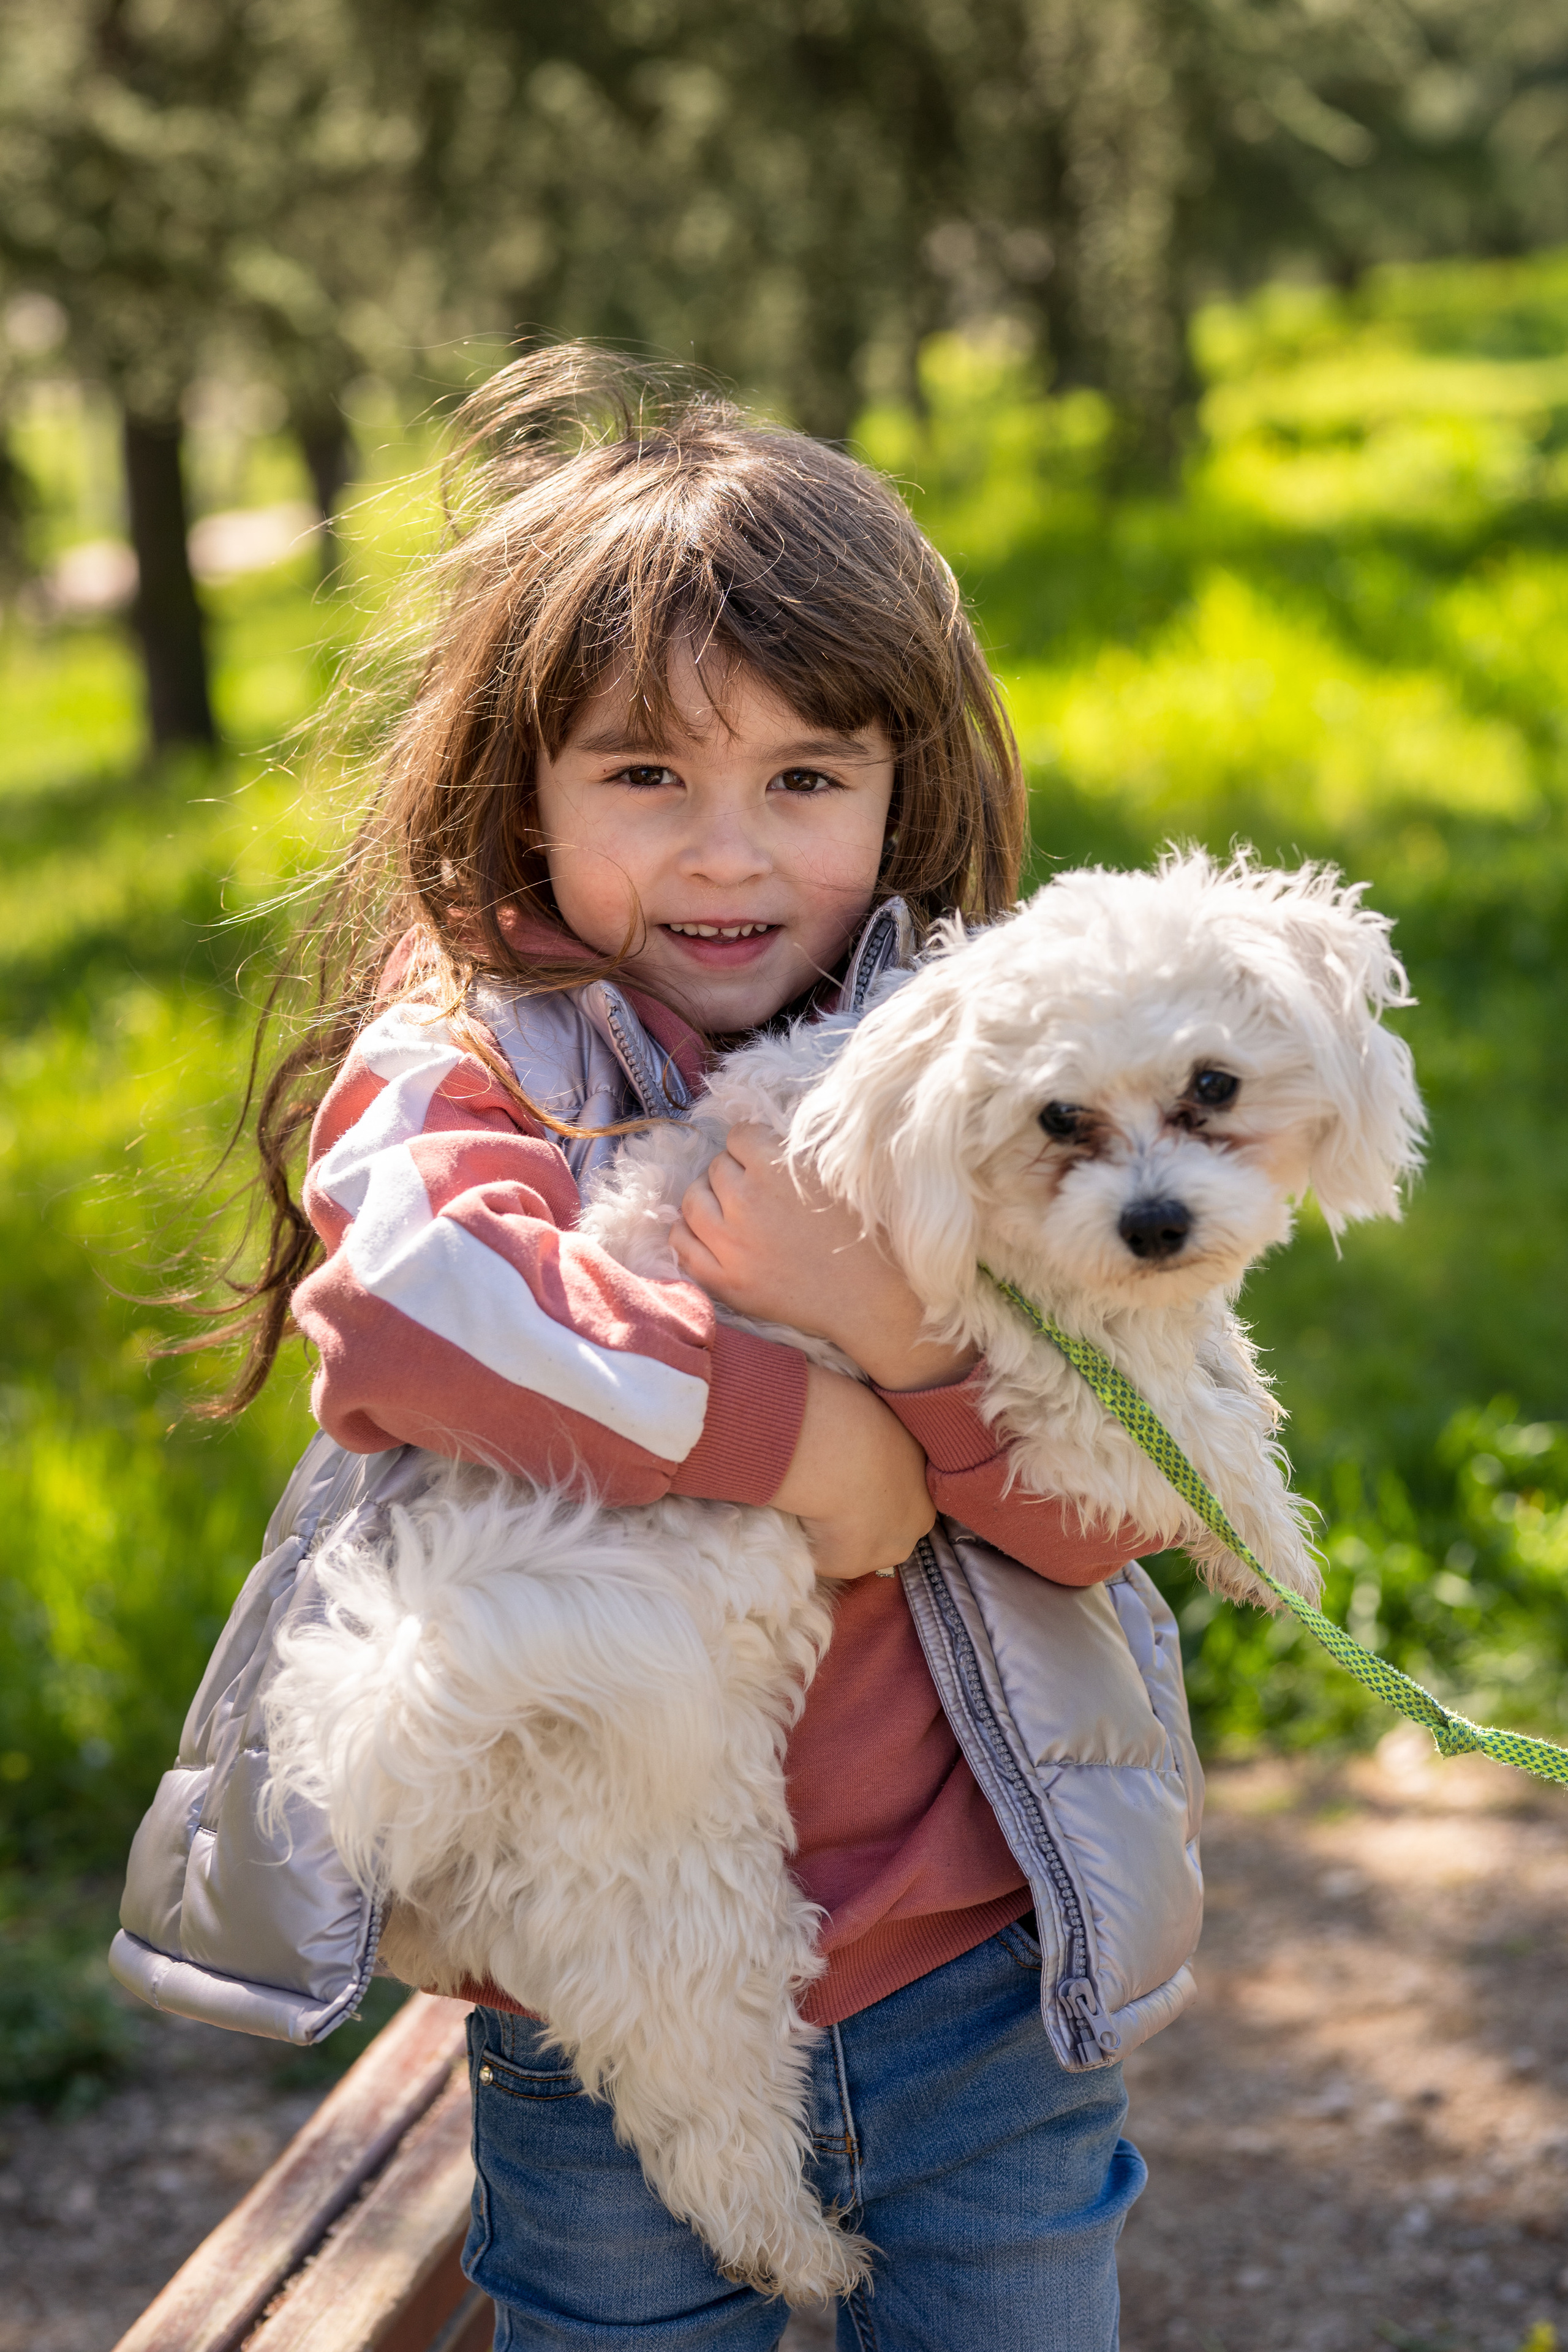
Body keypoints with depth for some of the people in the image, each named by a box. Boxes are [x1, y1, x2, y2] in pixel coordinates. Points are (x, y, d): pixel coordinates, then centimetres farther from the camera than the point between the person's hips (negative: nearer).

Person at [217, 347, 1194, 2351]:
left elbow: (1101, 1521, -7)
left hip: (979, 1980, 2)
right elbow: (404, 1291, -32)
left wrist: (894, 1317, -24)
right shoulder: (473, 1057, -9)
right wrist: (797, 1437, -25)